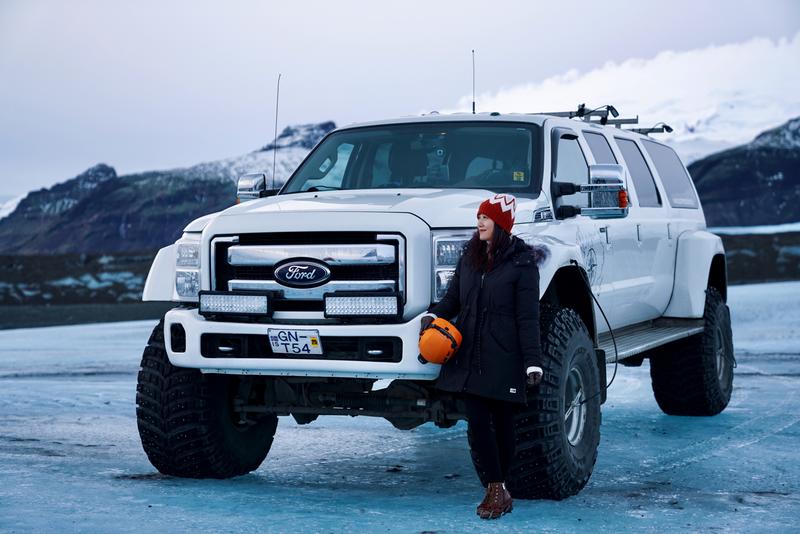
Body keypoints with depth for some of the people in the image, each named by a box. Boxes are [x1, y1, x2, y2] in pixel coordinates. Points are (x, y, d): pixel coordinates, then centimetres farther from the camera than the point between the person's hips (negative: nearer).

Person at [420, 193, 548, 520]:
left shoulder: (522, 263, -5)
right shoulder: (469, 256, 12)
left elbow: (527, 317, -8)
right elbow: (453, 297, 18)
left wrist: (533, 362, -12)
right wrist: (434, 315, -3)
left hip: (504, 358, -5)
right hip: (469, 356, 5)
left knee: (502, 422, 4)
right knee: (477, 422, -2)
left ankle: (499, 491, 16)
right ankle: (497, 491, 3)